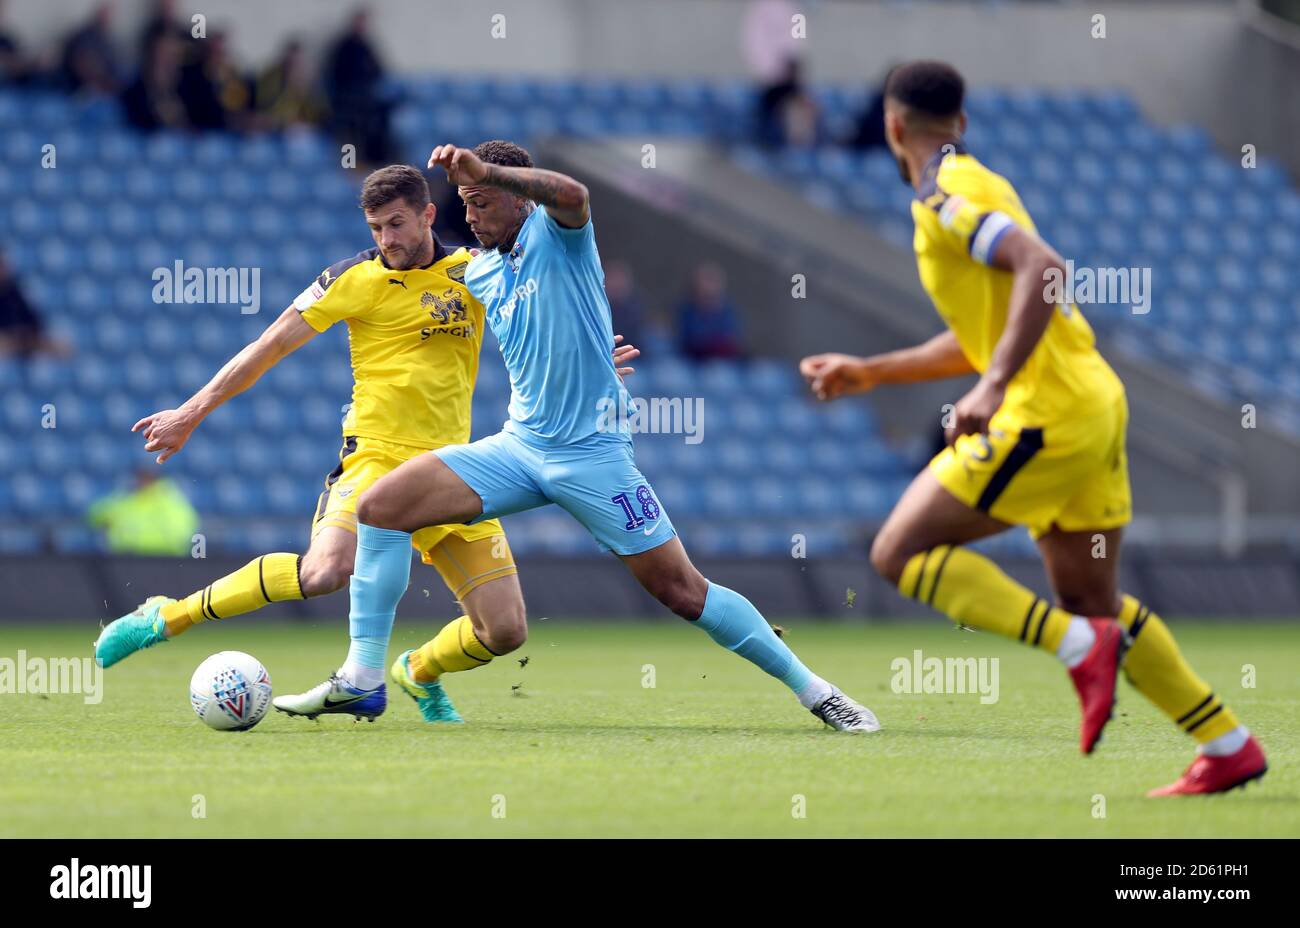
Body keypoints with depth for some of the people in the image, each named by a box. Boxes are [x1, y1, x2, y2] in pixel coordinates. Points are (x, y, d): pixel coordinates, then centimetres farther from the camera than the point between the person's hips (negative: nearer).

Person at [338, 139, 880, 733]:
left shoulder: (553, 234, -8)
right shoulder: (478, 274, 11)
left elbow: (571, 195, -35)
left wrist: (482, 170, -44)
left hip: (591, 454, -6)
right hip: (518, 445, 6)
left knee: (684, 592, -5)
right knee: (379, 507, -11)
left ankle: (812, 689, 9)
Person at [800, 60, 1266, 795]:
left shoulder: (943, 201, -11)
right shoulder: (979, 189, 20)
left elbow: (1042, 269, -27)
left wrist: (994, 387, -30)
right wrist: (870, 374, 29)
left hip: (1048, 416, -9)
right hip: (1095, 403, 9)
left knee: (900, 552, -5)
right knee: (1092, 601, 16)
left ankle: (1081, 648, -12)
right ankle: (1230, 747, 15)